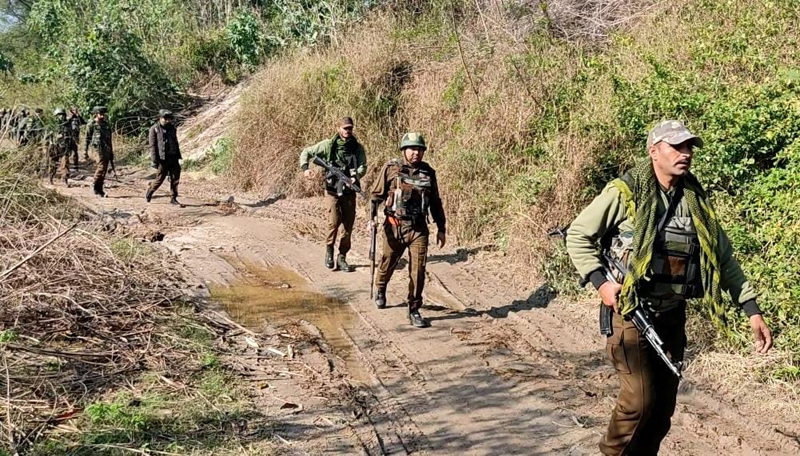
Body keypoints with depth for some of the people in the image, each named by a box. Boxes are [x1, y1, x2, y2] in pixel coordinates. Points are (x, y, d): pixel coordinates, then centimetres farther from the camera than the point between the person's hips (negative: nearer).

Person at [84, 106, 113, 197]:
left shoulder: (106, 124, 18)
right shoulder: (92, 125, 1)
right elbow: (87, 138, 1)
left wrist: (111, 152, 22)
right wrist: (85, 150, -5)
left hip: (107, 149, 6)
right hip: (98, 148, -6)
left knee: (104, 170, 5)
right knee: (101, 167, -17)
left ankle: (99, 189, 12)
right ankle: (97, 189, -11)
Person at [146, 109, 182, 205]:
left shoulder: (172, 128, 12)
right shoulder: (154, 129, -5)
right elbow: (152, 146, -8)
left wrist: (178, 157, 16)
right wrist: (154, 160, -14)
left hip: (173, 158, 5)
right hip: (162, 158, -5)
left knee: (175, 178, 0)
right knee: (160, 178, 0)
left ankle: (174, 198, 8)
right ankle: (149, 193, 22)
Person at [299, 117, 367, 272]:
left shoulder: (357, 147, 4)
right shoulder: (328, 145, -1)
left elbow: (363, 166, -2)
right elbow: (306, 152, 5)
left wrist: (356, 176, -23)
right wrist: (305, 168, -12)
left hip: (350, 191, 2)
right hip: (332, 190, -2)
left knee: (348, 225, 3)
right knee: (334, 222, -15)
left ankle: (342, 258, 15)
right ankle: (329, 249, 11)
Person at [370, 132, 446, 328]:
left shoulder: (428, 172, 6)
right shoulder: (391, 169, -3)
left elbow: (435, 202, 13)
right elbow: (376, 195, -1)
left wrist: (441, 228, 12)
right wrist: (372, 218, -10)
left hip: (419, 229, 1)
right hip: (394, 227, -1)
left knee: (418, 270, -6)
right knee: (387, 262, 16)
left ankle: (414, 310, 5)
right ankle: (380, 291, 47)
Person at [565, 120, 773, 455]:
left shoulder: (696, 201, 5)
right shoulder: (625, 194, -10)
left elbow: (724, 259, 10)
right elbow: (577, 235, -3)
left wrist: (753, 310, 4)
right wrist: (599, 280, -14)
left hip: (673, 316, 6)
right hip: (630, 313, -5)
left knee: (664, 404, 11)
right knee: (639, 399, -10)